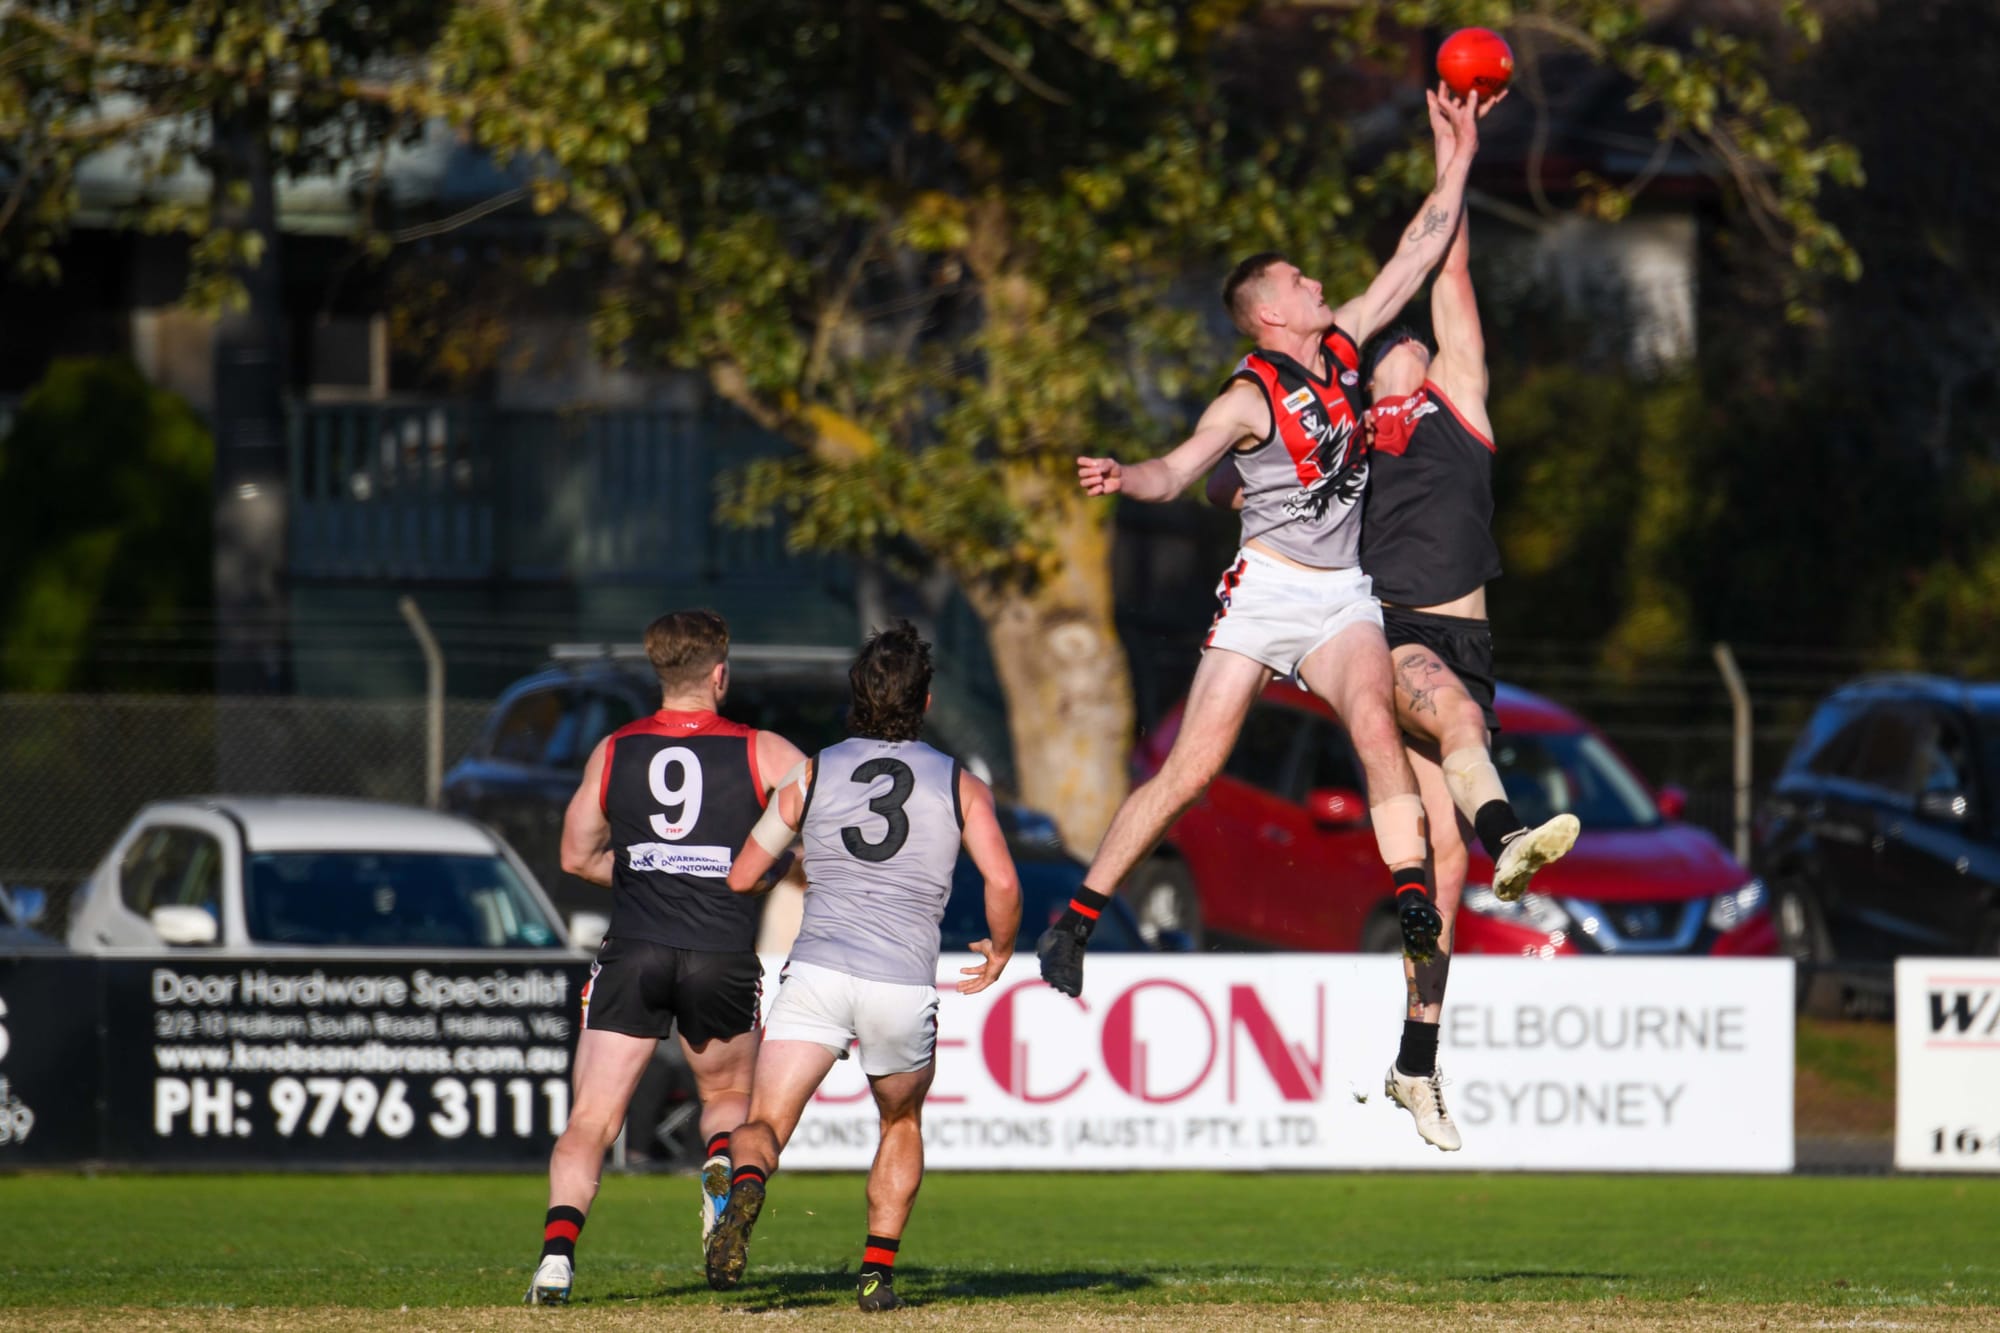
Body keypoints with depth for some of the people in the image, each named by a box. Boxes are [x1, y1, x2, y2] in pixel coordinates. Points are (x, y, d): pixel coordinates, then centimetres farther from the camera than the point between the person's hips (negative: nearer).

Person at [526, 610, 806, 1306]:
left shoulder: (613, 751, 7)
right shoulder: (762, 752, 0)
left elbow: (577, 854, 14)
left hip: (632, 954, 0)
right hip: (723, 956, 0)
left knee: (589, 1121, 0)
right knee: (728, 1095, 22)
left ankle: (559, 1244, -20)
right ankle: (724, 1163, -11)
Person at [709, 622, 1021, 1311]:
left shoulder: (812, 773, 12)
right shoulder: (959, 784, 9)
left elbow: (741, 877, 14)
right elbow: (1003, 884, -2)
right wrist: (999, 951, 18)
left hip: (817, 970, -1)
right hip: (905, 985, 1)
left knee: (767, 1122, -7)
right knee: (901, 1124, 26)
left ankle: (746, 1187, -41)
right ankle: (877, 1272, 17)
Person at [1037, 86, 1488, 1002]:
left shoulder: (1342, 345, 7)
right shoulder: (1251, 398, -11)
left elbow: (1415, 259, 12)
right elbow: (1175, 471, -22)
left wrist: (1456, 163, 8)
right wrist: (1122, 478, -44)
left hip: (1341, 595, 4)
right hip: (1266, 590, -4)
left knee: (1374, 722, -25)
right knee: (1192, 766, -7)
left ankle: (1416, 907, -32)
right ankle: (1077, 919, 2)